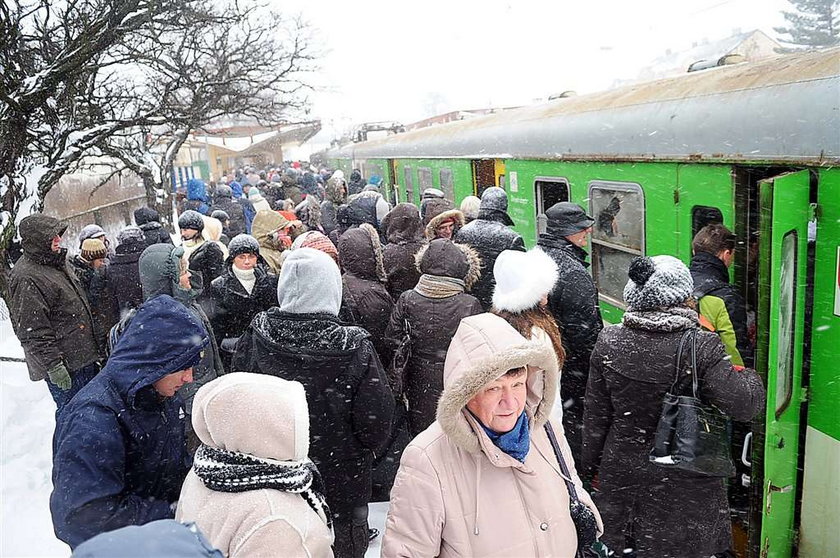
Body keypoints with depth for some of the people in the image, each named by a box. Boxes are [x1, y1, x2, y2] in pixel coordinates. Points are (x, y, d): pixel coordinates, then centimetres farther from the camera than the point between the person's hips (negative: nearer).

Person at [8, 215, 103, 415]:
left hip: (83, 356, 10)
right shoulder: (26, 279, -19)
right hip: (64, 365, -10)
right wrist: (53, 365, -21)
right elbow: (32, 332, -21)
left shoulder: (56, 263, 12)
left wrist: (94, 349, 25)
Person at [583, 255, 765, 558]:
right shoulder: (702, 347, -19)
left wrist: (590, 466, 11)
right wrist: (750, 377, 1)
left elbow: (595, 415, -1)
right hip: (684, 486, -3)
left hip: (621, 474, 3)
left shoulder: (608, 342, -8)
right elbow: (743, 404, -21)